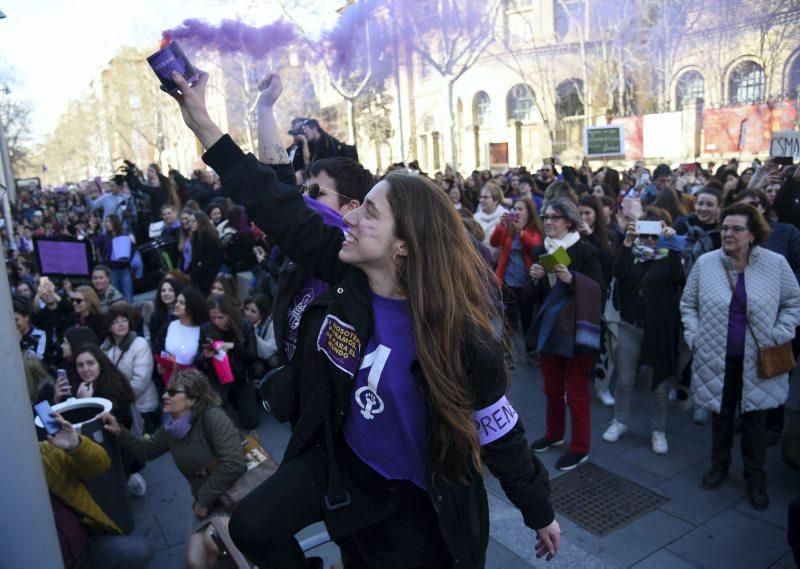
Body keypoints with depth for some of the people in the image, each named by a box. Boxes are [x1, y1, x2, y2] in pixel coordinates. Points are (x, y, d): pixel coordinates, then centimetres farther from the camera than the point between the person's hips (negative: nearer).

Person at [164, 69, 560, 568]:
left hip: (421, 492, -4)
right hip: (344, 460, 4)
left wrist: (539, 512, -5)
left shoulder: (458, 333, -29)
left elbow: (500, 432, -17)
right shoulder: (347, 269, -17)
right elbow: (278, 208, -15)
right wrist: (202, 121, -13)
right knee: (252, 527, 0)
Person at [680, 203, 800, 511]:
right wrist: (694, 337, -2)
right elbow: (688, 304, 6)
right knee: (720, 414, 15)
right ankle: (719, 465, 35)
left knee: (755, 420, 9)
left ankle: (755, 478, 26)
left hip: (757, 362, -1)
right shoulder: (705, 263, -4)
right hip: (716, 359, 1)